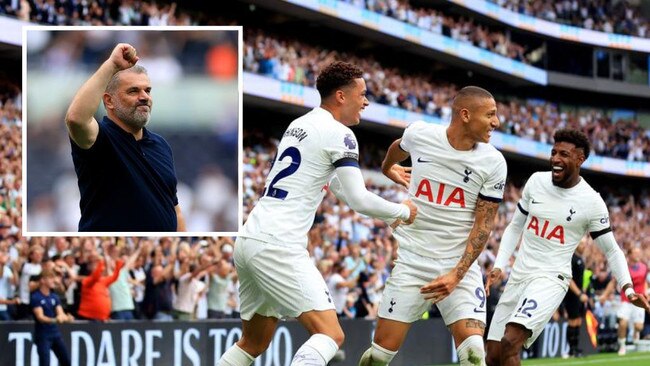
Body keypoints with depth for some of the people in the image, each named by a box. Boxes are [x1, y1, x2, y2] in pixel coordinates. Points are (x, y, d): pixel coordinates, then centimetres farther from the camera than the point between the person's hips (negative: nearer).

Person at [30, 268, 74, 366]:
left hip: (55, 333, 7)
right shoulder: (35, 297, -11)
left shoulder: (54, 297, 9)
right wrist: (54, 320, -39)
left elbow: (61, 314, 0)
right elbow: (40, 317, -21)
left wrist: (67, 317, -23)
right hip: (42, 336, -7)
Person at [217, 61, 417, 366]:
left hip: (248, 239, 9)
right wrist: (402, 212, 6)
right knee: (330, 334, -13)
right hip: (278, 246, -9)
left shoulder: (298, 126, 20)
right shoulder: (338, 134, -7)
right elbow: (358, 200, -11)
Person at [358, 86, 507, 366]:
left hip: (460, 265, -1)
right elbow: (399, 148, 20)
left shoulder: (493, 164, -8)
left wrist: (456, 275, -17)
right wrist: (388, 168, 43)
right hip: (412, 260, 1)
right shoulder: (420, 134, -5)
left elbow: (483, 225, -6)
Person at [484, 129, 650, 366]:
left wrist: (628, 289, -12)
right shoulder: (536, 181, 4)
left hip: (550, 278, -6)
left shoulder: (591, 202, -8)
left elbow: (611, 251, 1)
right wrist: (499, 266, 4)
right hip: (518, 275, 6)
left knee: (510, 343, -27)